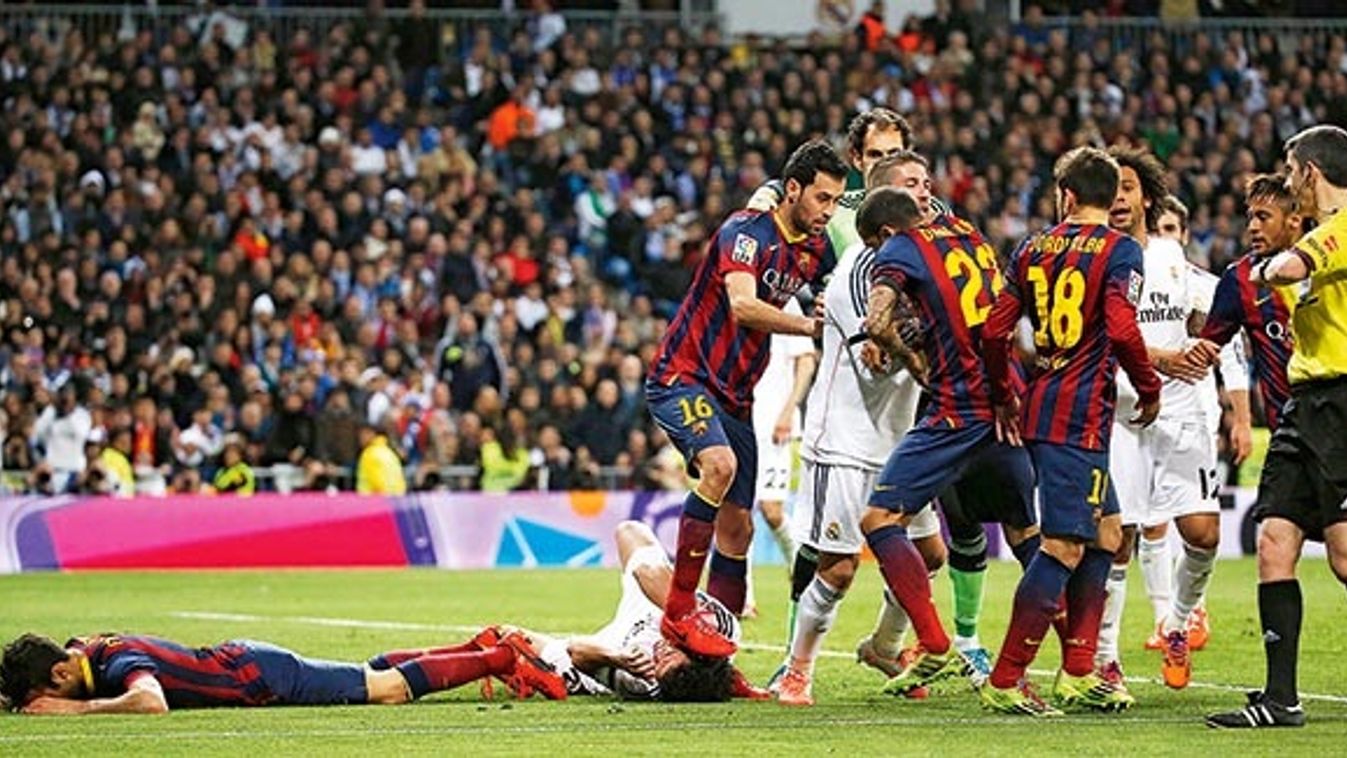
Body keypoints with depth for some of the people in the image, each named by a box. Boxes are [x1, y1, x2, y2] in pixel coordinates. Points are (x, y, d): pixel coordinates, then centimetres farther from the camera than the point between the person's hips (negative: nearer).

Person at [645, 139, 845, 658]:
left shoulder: (816, 249, 7)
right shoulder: (748, 232, -17)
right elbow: (743, 306, -31)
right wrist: (812, 326, -38)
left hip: (733, 395, 8)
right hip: (682, 376, -8)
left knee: (737, 527, 4)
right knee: (720, 463, -33)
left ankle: (715, 655, 10)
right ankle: (678, 612, -29)